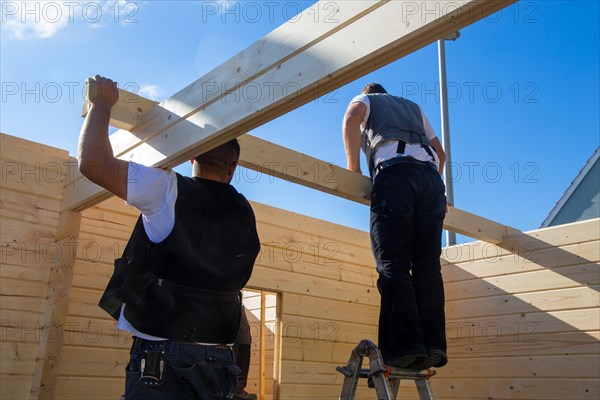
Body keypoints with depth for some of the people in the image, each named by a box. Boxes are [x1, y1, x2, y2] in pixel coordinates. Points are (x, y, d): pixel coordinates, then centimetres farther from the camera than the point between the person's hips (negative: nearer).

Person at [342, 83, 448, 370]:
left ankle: (406, 344, -23)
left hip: (394, 169, -5)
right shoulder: (413, 106, 39)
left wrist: (354, 169, 2)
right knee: (427, 265, -2)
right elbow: (440, 153, 36)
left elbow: (351, 119, -1)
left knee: (393, 264, -13)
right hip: (430, 173, 5)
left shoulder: (365, 99, 25)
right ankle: (433, 344, -11)